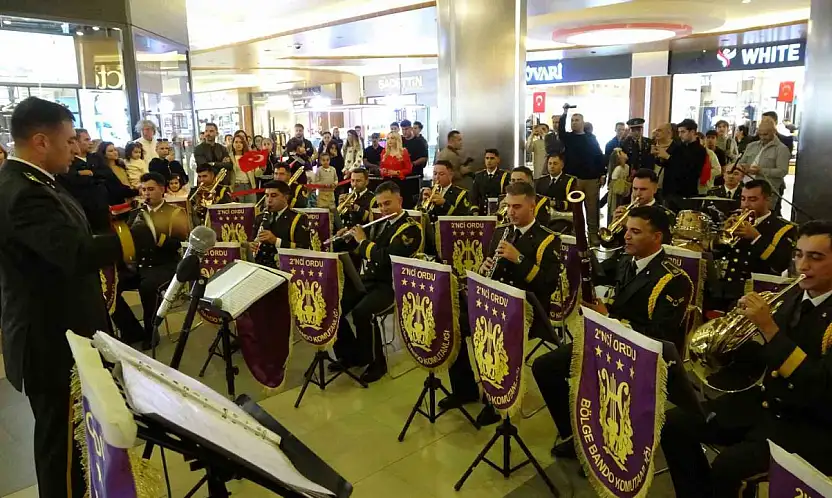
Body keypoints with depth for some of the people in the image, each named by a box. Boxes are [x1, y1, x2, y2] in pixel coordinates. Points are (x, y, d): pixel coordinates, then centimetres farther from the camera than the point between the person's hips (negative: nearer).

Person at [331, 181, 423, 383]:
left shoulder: (411, 229, -11)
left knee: (361, 312, -31)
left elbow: (387, 257, -24)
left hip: (390, 285, -7)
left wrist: (363, 241, -12)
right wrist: (345, 239, 4)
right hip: (367, 279, 7)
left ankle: (376, 362, -10)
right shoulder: (379, 224, 13)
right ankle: (351, 354, 10)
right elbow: (358, 249, 24)